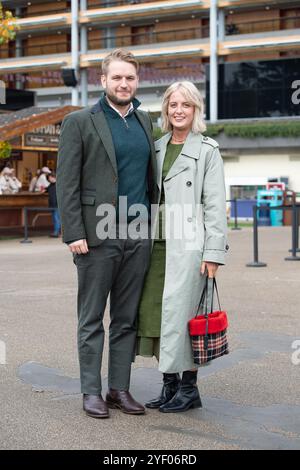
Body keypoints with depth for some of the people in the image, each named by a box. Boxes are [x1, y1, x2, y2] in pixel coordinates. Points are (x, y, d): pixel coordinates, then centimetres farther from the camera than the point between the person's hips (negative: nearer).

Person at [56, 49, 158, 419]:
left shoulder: (144, 121, 14)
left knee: (127, 318, 9)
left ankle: (120, 389, 17)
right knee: (92, 319, 4)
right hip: (97, 236, -4)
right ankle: (91, 391, 11)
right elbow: (66, 183, -5)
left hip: (138, 236, 5)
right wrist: (74, 233, -12)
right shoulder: (79, 122, -1)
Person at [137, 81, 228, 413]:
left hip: (188, 244, -5)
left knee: (180, 314, -5)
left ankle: (189, 388, 9)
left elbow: (215, 205, -4)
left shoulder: (207, 150, 0)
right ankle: (169, 384, 16)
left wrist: (213, 253, -10)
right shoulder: (157, 148, 15)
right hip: (158, 243, 5)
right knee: (153, 312, 4)